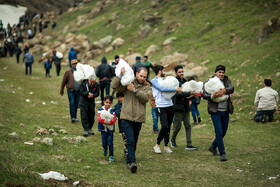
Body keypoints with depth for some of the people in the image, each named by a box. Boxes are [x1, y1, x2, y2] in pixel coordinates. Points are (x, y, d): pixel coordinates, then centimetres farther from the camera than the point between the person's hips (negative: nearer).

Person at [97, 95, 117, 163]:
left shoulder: (112, 110, -2)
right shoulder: (100, 110, 1)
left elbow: (114, 118, -10)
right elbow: (98, 118, -10)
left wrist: (109, 122, -27)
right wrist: (104, 121, -27)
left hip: (110, 129, -1)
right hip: (103, 129, 2)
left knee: (110, 144, -4)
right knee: (104, 143, 9)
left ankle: (111, 156, 5)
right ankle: (105, 149, 43)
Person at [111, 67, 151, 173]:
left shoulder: (147, 86, 9)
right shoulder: (127, 82, 7)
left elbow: (146, 98, -9)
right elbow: (114, 86, -3)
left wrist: (135, 90, -15)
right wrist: (120, 75, -13)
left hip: (139, 118, 3)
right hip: (127, 117, -3)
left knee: (134, 141, 12)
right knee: (130, 140, -13)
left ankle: (129, 161, 26)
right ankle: (132, 162, -19)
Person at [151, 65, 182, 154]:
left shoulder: (164, 80, 20)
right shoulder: (154, 81, -3)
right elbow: (162, 89, -17)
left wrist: (177, 89, 0)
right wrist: (175, 89, -16)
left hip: (170, 105, 7)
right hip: (162, 106, -7)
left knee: (168, 127, 8)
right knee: (165, 126, -17)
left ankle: (166, 146, 17)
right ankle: (157, 145, -3)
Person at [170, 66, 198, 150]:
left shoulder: (184, 81, 14)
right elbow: (178, 93, -23)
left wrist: (193, 95, 1)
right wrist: (190, 93, -31)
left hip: (185, 107, 7)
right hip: (178, 107, -7)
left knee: (188, 126, 3)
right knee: (177, 126, 0)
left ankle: (189, 145, 4)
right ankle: (173, 139, 26)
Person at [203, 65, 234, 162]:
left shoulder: (227, 81, 9)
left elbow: (232, 88, -11)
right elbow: (204, 95, -6)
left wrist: (225, 90, -32)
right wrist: (212, 96, -27)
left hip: (225, 111, 4)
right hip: (215, 111, -4)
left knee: (223, 132, 14)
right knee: (219, 132, -10)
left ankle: (213, 147, 36)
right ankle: (222, 153, -3)